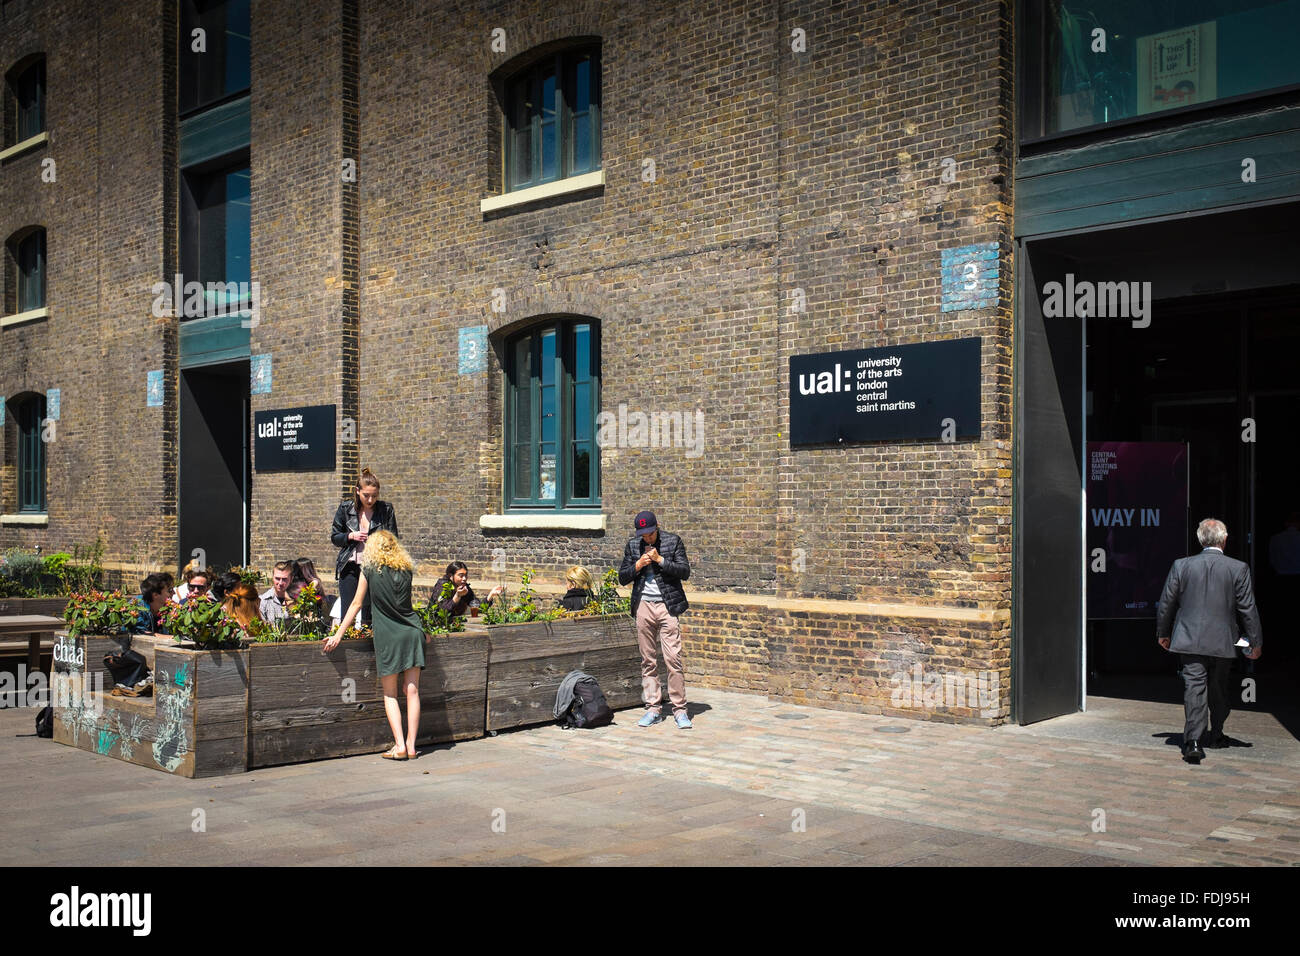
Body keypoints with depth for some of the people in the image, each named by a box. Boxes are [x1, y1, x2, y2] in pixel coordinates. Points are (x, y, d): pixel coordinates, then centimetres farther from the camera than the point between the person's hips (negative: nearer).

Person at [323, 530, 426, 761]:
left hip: (387, 635, -3)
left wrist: (338, 634, 11)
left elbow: (357, 604, 4)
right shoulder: (406, 569, 10)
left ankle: (400, 746, -4)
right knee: (412, 691, 4)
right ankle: (411, 745, 4)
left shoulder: (369, 570, 1)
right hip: (412, 632, 3)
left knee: (390, 694, 5)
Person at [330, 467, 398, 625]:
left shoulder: (386, 510, 0)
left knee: (369, 614, -2)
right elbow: (334, 537, 11)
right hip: (350, 567, 1)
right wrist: (351, 536, -8)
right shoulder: (345, 508, 3)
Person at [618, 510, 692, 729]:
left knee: (673, 659, -8)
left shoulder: (673, 542, 1)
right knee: (648, 661, 6)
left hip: (667, 606, -3)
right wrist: (638, 565, -7)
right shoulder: (632, 546, 9)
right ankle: (653, 708, 13)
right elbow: (622, 577, 10)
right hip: (643, 606, 3)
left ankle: (680, 709, -2)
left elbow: (685, 571, -4)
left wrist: (660, 560, -13)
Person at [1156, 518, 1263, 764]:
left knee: (1194, 688, -2)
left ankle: (1193, 741, -14)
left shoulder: (1181, 565, -4)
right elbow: (1248, 608, -3)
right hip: (1222, 642, 0)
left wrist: (1163, 633, 17)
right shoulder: (1239, 568, -7)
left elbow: (1166, 603, 3)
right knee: (1219, 689, 17)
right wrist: (1255, 642, 7)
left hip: (1189, 640, 0)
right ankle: (1215, 735, 32)